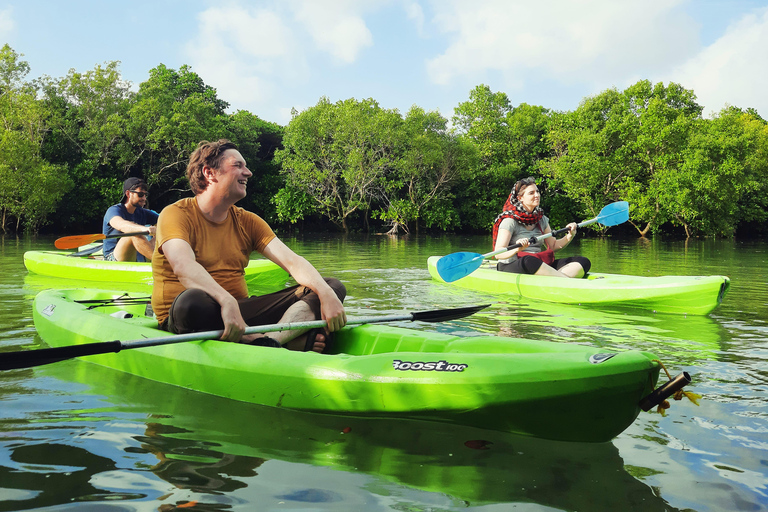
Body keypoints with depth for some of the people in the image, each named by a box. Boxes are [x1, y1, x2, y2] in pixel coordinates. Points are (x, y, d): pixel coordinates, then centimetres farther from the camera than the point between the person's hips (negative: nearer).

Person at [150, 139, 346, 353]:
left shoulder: (248, 222, 12)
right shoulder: (176, 214, -6)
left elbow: (292, 261, -1)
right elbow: (183, 266, -26)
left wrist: (326, 294, -20)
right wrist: (227, 302, -43)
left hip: (239, 312, 6)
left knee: (334, 286, -7)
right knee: (192, 301, -42)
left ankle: (271, 340, -36)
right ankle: (291, 342, -31)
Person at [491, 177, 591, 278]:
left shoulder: (541, 219, 15)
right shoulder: (510, 221, -7)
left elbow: (553, 245, 18)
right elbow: (498, 254, -16)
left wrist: (569, 237, 0)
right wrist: (517, 249, -36)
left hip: (541, 266, 7)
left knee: (583, 261, -9)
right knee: (528, 260, -42)